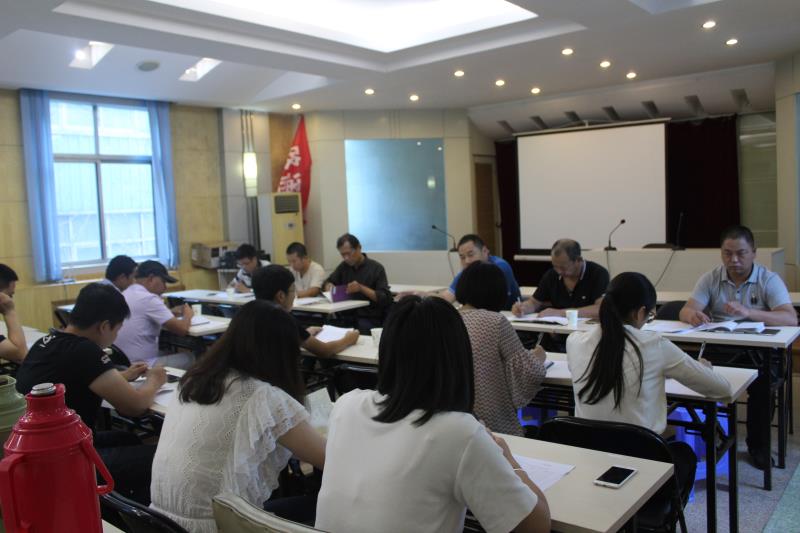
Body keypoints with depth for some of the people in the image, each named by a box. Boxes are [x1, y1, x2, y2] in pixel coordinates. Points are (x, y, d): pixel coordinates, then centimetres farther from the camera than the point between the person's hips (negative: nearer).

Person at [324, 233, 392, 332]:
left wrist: (362, 288, -21)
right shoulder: (344, 266, 12)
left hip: (370, 319, -4)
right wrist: (329, 286, 0)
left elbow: (386, 298, -9)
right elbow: (328, 282, 25)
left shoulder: (376, 268, -4)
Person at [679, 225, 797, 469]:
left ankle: (757, 443, -2)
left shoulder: (769, 280, -3)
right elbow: (685, 311, -6)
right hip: (720, 349, 2)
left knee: (761, 385, -29)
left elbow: (790, 318, -18)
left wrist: (748, 312, -35)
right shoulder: (710, 279, 4)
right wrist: (693, 315, -33)